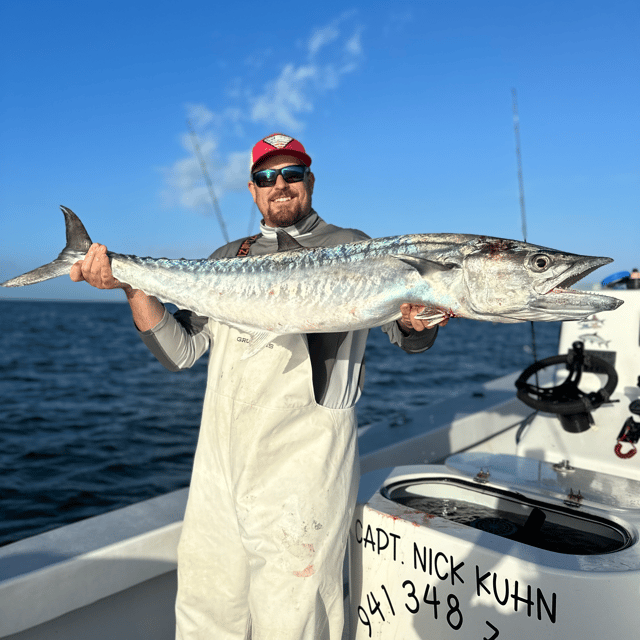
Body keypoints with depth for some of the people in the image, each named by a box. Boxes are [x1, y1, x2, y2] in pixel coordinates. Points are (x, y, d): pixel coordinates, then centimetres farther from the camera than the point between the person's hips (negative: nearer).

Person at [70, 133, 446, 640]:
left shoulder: (351, 249, 3)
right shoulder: (229, 259, 14)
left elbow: (409, 340, 0)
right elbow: (181, 352, 8)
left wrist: (413, 321, -24)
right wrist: (133, 285, -6)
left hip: (303, 462, -4)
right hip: (220, 462, 5)